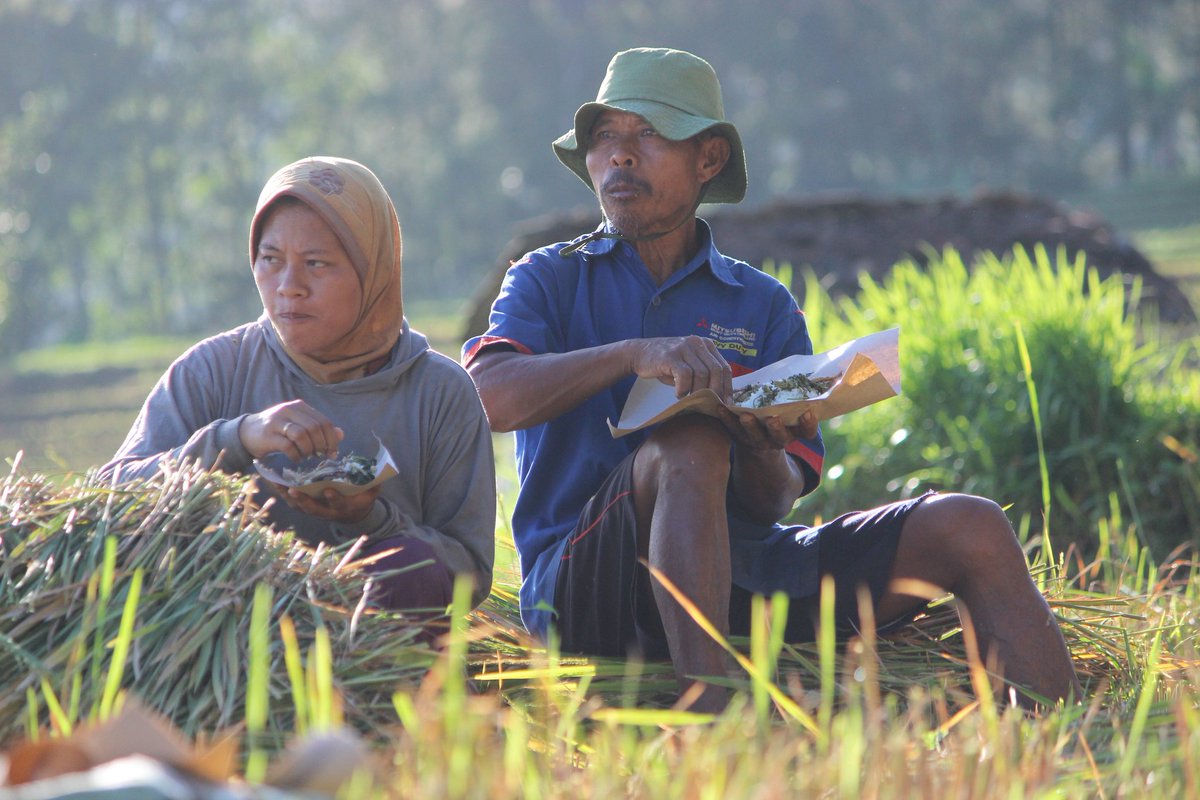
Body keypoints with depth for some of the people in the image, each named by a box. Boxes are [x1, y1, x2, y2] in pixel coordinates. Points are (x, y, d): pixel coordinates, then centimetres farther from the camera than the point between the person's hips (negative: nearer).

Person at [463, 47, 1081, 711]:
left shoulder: (763, 305, 16)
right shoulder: (547, 279, 10)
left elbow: (775, 505, 7)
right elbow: (489, 396, -13)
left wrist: (762, 450, -17)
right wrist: (633, 354, -27)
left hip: (740, 570, 4)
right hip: (580, 583, -3)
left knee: (971, 530, -11)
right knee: (690, 448, -35)